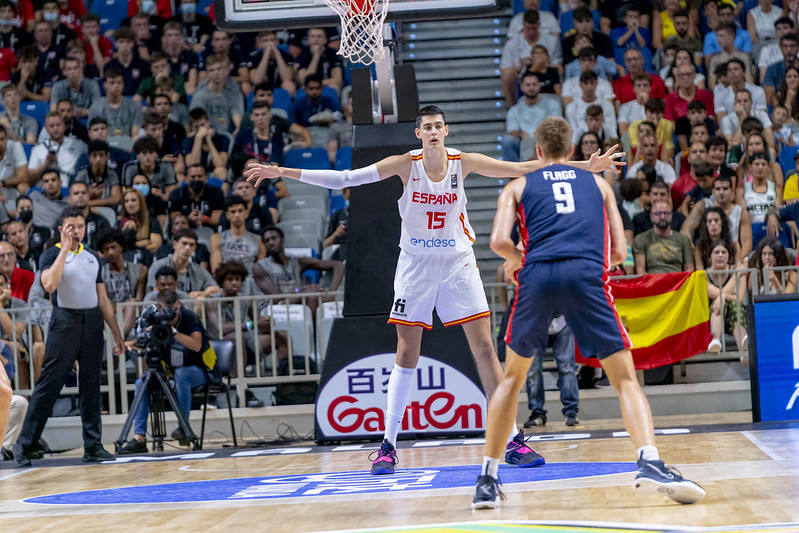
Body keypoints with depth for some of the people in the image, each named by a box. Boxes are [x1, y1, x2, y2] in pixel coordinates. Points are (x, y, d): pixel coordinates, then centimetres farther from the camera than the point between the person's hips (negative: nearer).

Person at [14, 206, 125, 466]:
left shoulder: (92, 256, 15)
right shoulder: (51, 254, 0)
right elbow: (49, 284, -21)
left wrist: (117, 334, 14)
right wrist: (65, 249, -14)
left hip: (92, 323, 5)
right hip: (65, 322, -5)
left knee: (91, 386, 6)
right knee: (48, 385, -6)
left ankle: (92, 446, 9)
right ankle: (24, 444, -1)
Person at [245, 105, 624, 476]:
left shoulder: (463, 163, -5)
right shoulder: (406, 164, -9)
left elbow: (520, 169, -4)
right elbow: (344, 178, -11)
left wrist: (584, 166, -9)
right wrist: (282, 172, -17)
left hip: (458, 263, 1)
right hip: (415, 264, -1)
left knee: (485, 348, -4)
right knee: (406, 353, -2)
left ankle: (512, 442, 1)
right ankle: (388, 445, 6)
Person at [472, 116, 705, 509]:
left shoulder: (518, 186, 25)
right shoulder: (597, 183, 29)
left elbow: (498, 242, 7)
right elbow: (618, 252, 22)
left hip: (537, 275, 1)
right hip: (587, 275, 0)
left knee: (512, 376, 20)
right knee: (624, 378, 4)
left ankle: (487, 480, 15)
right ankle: (650, 463, -21)